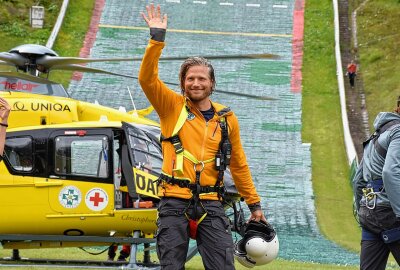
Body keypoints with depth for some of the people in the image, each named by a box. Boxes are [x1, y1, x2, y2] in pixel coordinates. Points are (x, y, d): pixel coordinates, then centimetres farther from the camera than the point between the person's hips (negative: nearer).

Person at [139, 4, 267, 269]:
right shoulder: (172, 107, 6)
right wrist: (157, 38, -16)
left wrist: (254, 204, 19)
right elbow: (147, 78, -10)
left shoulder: (226, 118, 12)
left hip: (211, 205, 1)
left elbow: (239, 165, 19)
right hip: (175, 203, -1)